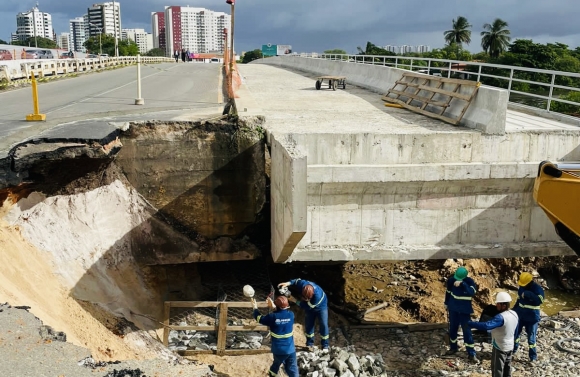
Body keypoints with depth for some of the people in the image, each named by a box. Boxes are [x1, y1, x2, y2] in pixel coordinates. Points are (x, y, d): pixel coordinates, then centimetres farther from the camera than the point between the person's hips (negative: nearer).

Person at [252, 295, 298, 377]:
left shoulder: (272, 317, -15)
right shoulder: (291, 315, -8)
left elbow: (259, 318, 2)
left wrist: (255, 308, 17)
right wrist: (273, 307, 17)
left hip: (278, 350, 0)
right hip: (290, 350, 0)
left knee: (276, 364, 27)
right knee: (292, 370, 7)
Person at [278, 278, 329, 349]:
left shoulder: (318, 295, -47)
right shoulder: (302, 284, -35)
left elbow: (307, 306, -35)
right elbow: (296, 281, -9)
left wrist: (295, 300, -32)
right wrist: (288, 283, -26)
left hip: (321, 307, -4)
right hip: (310, 307, 5)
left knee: (323, 325, -6)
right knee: (308, 324, 8)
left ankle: (325, 345, 9)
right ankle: (309, 343, 23)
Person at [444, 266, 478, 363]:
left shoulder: (470, 281, -19)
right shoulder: (451, 280, -11)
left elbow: (472, 292, -38)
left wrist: (462, 284, -45)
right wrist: (446, 303, 14)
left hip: (465, 310, -3)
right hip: (453, 309, 3)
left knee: (467, 331, 0)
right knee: (452, 329, 14)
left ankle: (471, 353, 8)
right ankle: (453, 347, 34)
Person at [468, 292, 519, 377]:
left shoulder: (501, 317, -31)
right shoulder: (514, 314, -4)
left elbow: (486, 326, -44)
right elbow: (515, 331, 10)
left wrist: (469, 324, -44)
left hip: (499, 347, -8)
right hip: (510, 346, 8)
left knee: (497, 369, 6)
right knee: (507, 368, 22)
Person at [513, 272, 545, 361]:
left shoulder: (537, 288, -18)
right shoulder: (522, 287, 2)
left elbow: (540, 300, -35)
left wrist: (528, 294, -39)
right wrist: (513, 310, 15)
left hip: (532, 317, -6)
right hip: (520, 314, 6)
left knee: (531, 337, 3)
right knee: (515, 333, 15)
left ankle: (533, 356, 17)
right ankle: (512, 350, 34)